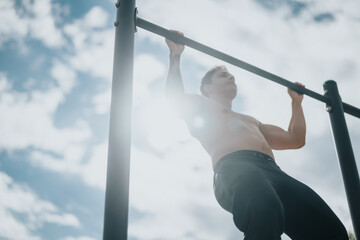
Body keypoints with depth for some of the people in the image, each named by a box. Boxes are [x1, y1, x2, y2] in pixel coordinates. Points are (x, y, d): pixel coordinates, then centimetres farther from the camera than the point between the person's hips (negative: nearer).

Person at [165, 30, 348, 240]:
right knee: (264, 210, -44)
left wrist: (296, 100, 53)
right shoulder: (202, 106, 31)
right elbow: (175, 96, 10)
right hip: (235, 167, -6)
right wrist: (176, 54, 11)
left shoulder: (251, 121, 46)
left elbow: (296, 139, 44)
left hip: (274, 172, 6)